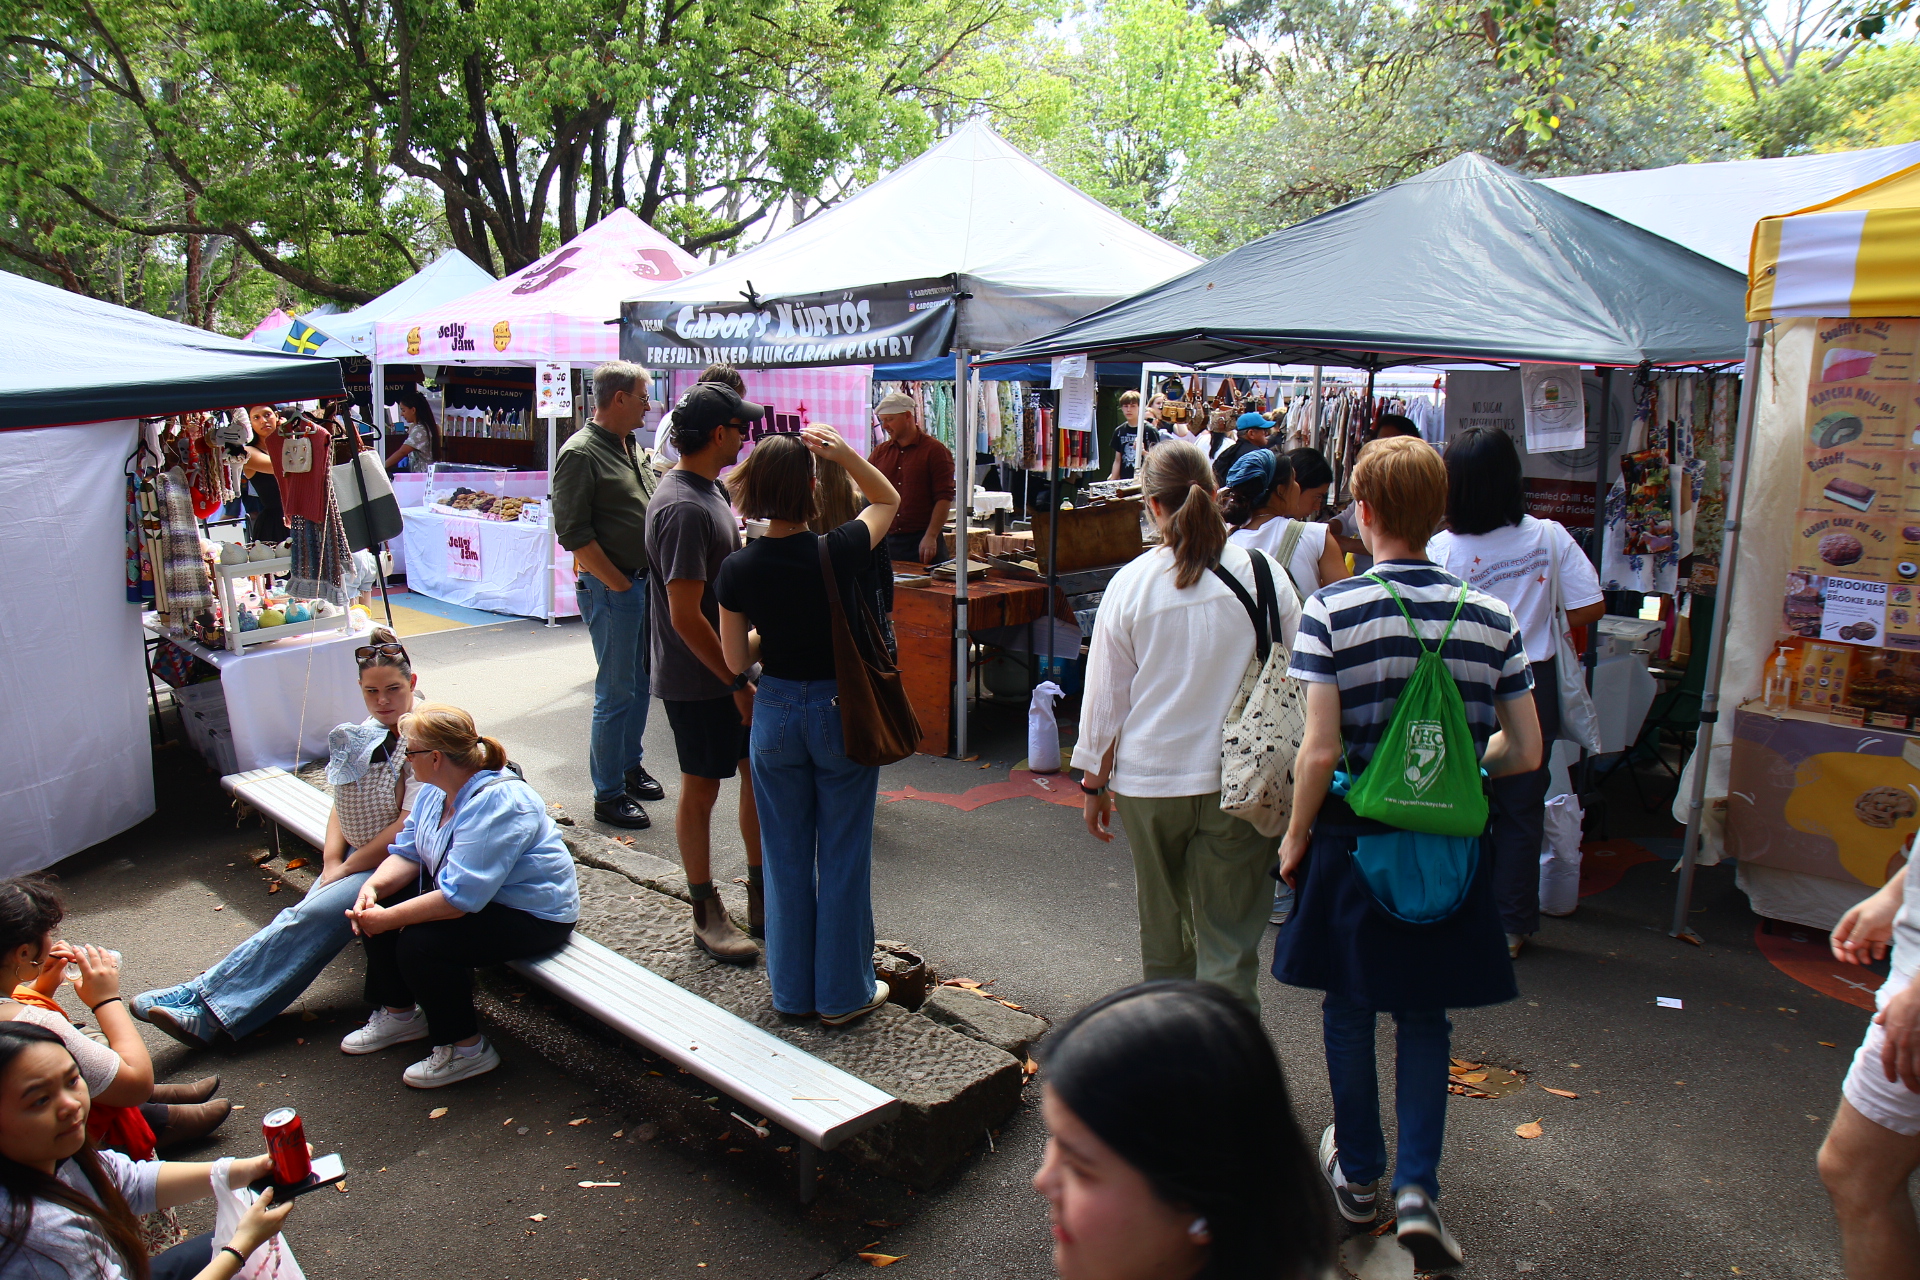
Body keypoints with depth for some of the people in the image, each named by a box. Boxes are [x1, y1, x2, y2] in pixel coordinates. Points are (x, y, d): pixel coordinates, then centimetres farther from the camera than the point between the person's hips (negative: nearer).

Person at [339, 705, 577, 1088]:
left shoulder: (497, 805, -31)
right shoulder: (436, 790, 0)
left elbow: (459, 898, -34)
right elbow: (407, 852, 4)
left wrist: (387, 919, -27)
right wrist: (373, 887, -16)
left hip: (532, 916, -10)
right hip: (467, 889, 10)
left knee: (420, 944, -27)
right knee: (372, 908, 3)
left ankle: (466, 1049, -6)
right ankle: (400, 1014, 21)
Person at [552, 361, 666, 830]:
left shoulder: (630, 446, 13)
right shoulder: (581, 453, -14)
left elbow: (654, 499, 27)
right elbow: (574, 534, -18)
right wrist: (620, 584, -15)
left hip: (644, 582, 8)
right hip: (611, 588, -8)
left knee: (640, 682, 18)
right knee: (616, 692, -2)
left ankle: (630, 765, 35)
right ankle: (608, 795, 8)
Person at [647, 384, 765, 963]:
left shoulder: (708, 490, 9)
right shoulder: (683, 507, -22)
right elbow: (686, 617, -25)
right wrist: (737, 683, -21)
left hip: (731, 665, 9)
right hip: (698, 678, -9)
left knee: (761, 771, 14)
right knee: (702, 789, 4)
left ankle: (762, 898, 28)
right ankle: (707, 915, 20)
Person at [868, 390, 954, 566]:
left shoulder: (935, 451, -2)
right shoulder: (880, 452, 13)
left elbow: (944, 498, -8)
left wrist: (931, 537, -17)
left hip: (920, 541, -4)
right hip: (886, 540, 4)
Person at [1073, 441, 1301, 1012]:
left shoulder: (1130, 583, -6)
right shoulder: (1265, 574, -5)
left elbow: (1105, 695, -1)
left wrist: (1094, 781, 11)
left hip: (1149, 779, 1)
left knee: (1163, 927, 20)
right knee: (1230, 943, 4)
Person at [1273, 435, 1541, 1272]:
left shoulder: (1332, 610, -14)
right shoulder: (1490, 617, -4)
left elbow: (1321, 749, -17)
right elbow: (1524, 753, -1)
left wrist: (1294, 838, -3)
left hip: (1353, 837, -2)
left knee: (1349, 1009, 17)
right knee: (1425, 1017, 19)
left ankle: (1357, 1173, 33)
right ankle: (1417, 1186, 11)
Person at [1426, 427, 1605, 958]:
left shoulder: (1443, 548, -13)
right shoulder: (1549, 537, -8)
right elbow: (1590, 606, -6)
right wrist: (1538, 624, 9)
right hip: (1533, 683, 1)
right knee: (1521, 809, 12)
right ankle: (1511, 926, 21)